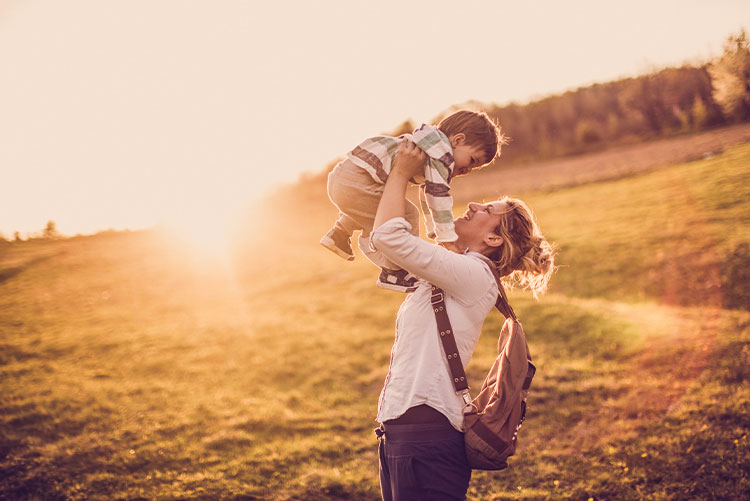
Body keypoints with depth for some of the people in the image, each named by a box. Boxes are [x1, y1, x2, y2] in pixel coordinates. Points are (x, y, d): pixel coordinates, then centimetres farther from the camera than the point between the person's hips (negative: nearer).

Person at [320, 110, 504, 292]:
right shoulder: (441, 152, -11)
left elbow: (427, 192, 34)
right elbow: (438, 194, -18)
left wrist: (433, 229, 41)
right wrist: (449, 239, -17)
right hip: (354, 184, -11)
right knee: (406, 217, -11)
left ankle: (339, 233, 40)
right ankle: (393, 273, -3)